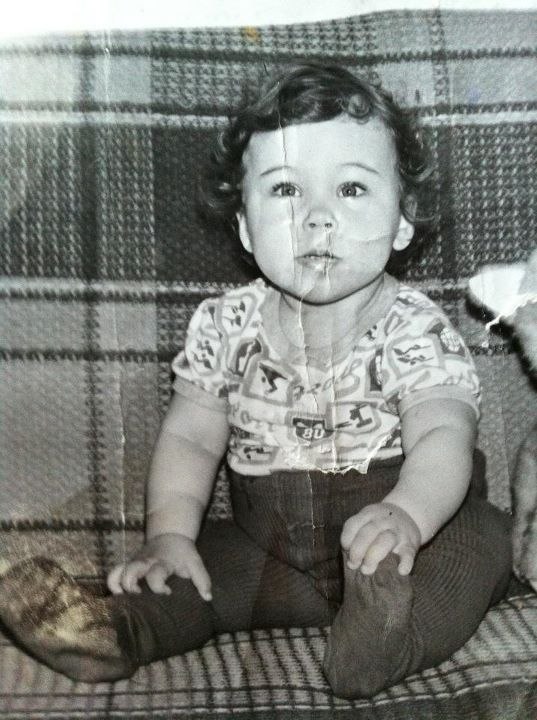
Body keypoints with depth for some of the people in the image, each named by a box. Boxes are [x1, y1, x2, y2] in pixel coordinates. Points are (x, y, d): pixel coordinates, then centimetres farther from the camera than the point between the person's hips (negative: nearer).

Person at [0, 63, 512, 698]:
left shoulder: (415, 331, -13)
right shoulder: (228, 326, -2)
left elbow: (443, 437, -26)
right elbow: (190, 437, 2)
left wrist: (406, 514, -48)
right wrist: (169, 533, -15)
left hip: (379, 531, -3)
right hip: (271, 547, 4)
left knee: (478, 538, -27)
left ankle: (383, 639, -49)